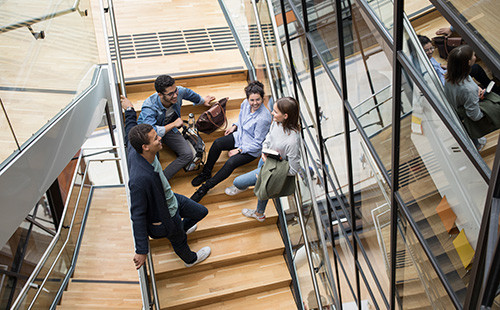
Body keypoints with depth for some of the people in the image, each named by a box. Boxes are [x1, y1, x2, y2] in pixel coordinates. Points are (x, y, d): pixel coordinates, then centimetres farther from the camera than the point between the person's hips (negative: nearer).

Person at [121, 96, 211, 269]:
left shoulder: (135, 149, -21)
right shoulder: (140, 179, -45)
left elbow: (130, 129, 2)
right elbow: (138, 216, -36)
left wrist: (129, 110, 22)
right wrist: (141, 251, -30)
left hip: (172, 200, 7)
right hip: (164, 217, -7)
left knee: (201, 212, 26)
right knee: (179, 241, 25)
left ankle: (183, 227, 59)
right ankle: (190, 259, 60)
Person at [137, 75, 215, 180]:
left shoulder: (179, 92, -22)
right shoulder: (149, 107, -36)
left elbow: (188, 92, 6)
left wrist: (202, 101, 25)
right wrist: (173, 124, -40)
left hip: (169, 128, 5)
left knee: (188, 154, -17)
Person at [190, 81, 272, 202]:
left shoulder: (263, 118, -28)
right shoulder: (246, 103, -7)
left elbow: (257, 143, -20)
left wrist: (239, 150, -19)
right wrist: (235, 126, 2)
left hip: (251, 149, -7)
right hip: (240, 136, 7)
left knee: (231, 163, -29)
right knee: (217, 143, -19)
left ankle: (206, 187, -18)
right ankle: (206, 173, -3)